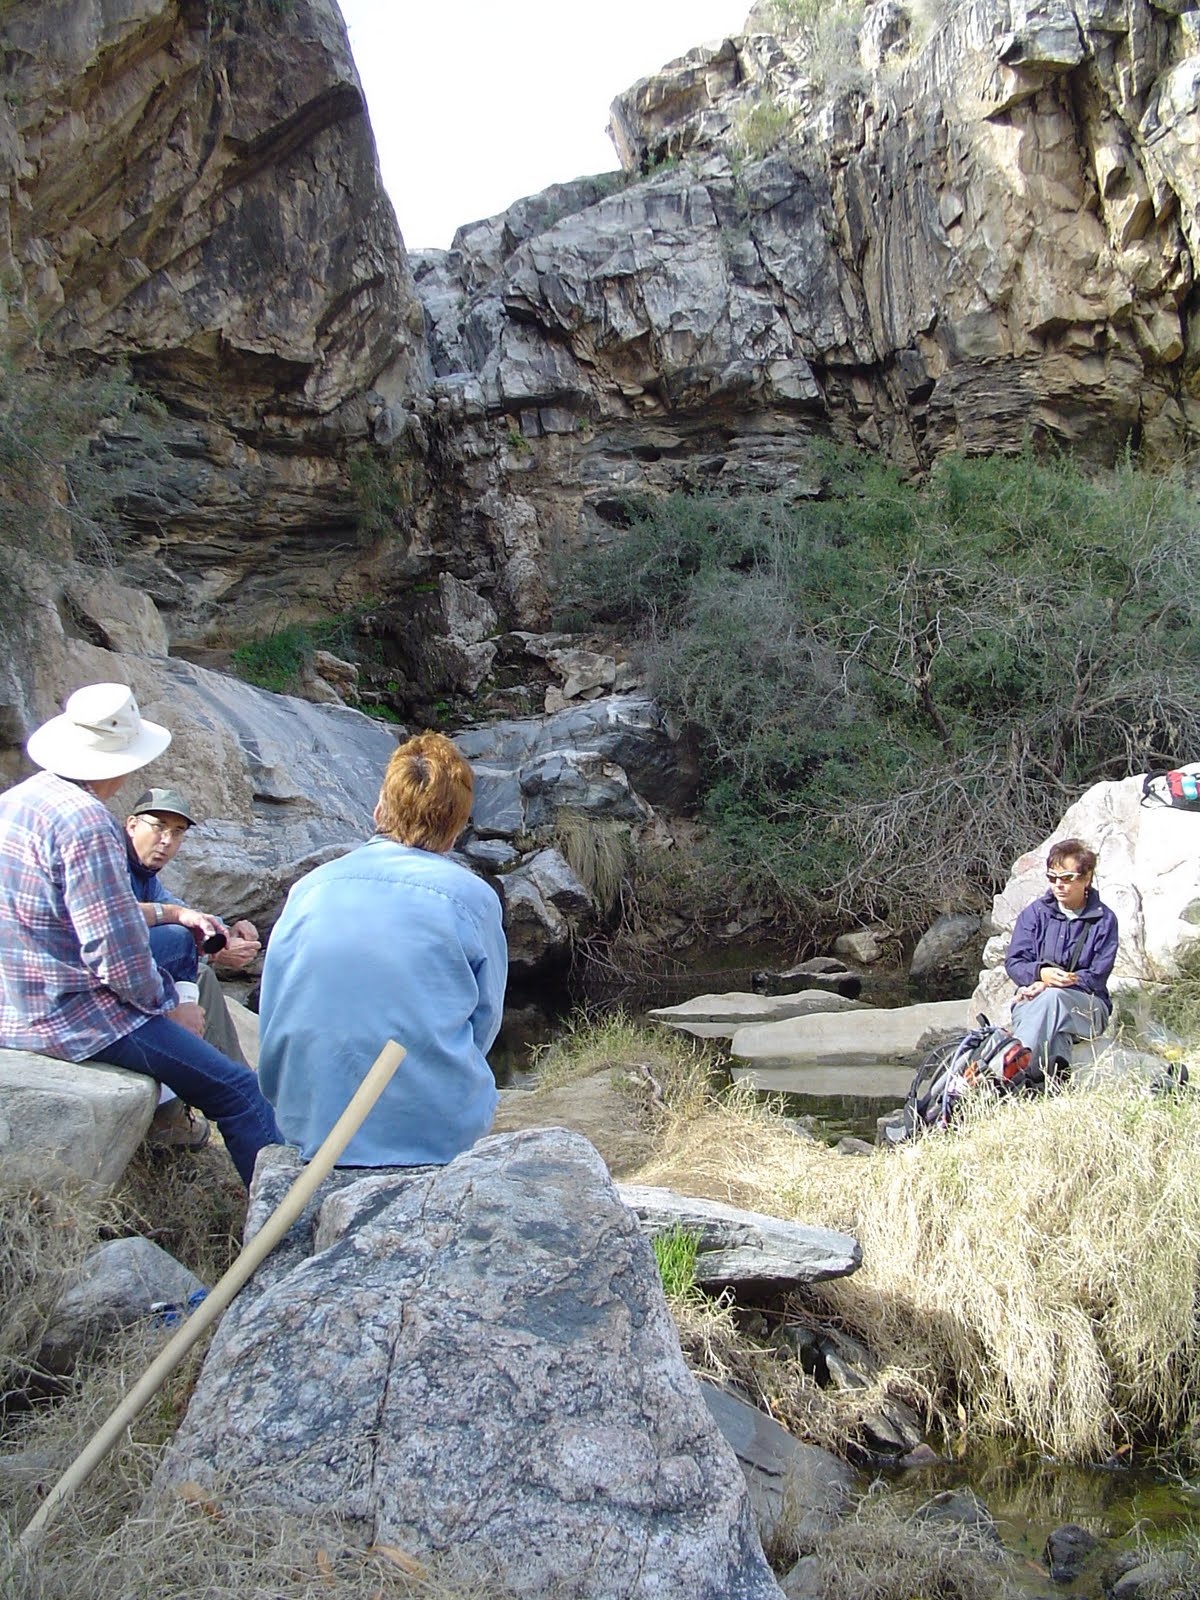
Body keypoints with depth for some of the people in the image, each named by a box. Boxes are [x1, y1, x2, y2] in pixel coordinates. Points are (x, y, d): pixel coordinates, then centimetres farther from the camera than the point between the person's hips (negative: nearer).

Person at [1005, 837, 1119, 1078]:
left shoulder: (1104, 920, 3)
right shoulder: (1035, 913, 9)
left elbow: (1096, 977, -5)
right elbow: (1014, 963, 2)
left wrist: (1049, 985, -20)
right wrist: (1041, 974, -23)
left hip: (1086, 1006, -2)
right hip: (1033, 999, 2)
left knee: (1052, 997, -37)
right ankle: (1057, 1067, -63)